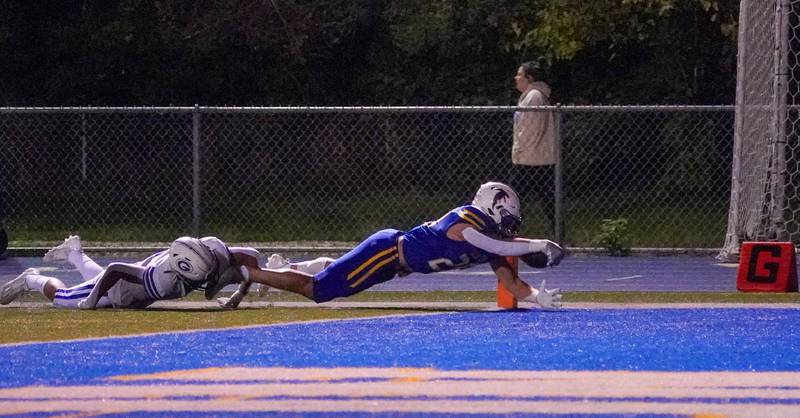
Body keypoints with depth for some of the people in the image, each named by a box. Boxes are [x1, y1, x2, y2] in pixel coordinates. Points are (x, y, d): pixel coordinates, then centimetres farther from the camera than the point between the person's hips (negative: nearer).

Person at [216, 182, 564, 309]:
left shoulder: (490, 242, 5)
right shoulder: (465, 222, -21)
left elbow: (509, 281, 3)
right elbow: (500, 246, -33)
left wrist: (537, 296, -13)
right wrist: (538, 246, -22)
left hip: (393, 253, 9)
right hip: (386, 251, -9)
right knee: (317, 290, -7)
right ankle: (246, 275, -1)